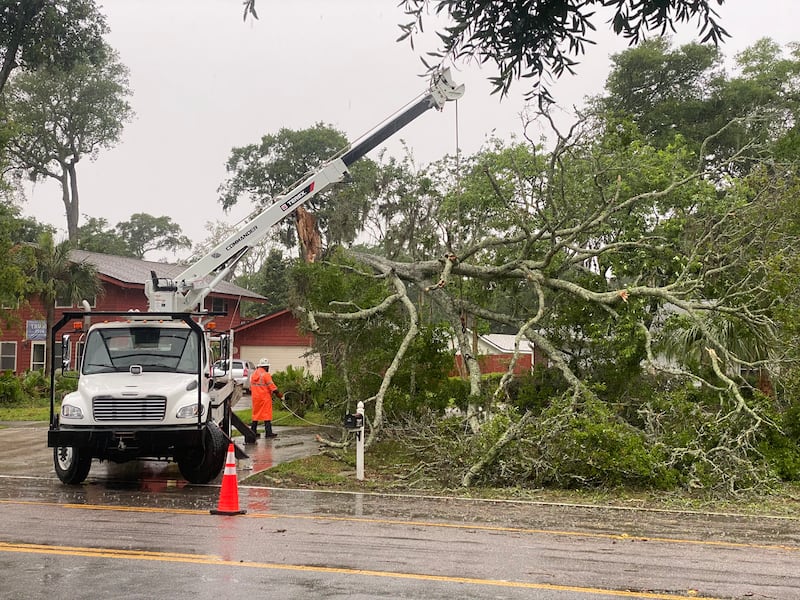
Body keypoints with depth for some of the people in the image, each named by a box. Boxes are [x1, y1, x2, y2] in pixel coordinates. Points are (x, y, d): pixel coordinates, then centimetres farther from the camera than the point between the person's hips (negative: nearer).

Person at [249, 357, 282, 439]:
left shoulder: (253, 374, 11)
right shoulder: (266, 375, -13)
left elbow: (251, 387, 17)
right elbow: (272, 386, -14)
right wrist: (279, 394, -6)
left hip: (255, 398, 7)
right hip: (265, 398, -7)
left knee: (256, 414, 14)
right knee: (267, 414, -3)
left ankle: (253, 431, 15)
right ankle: (268, 433, -4)